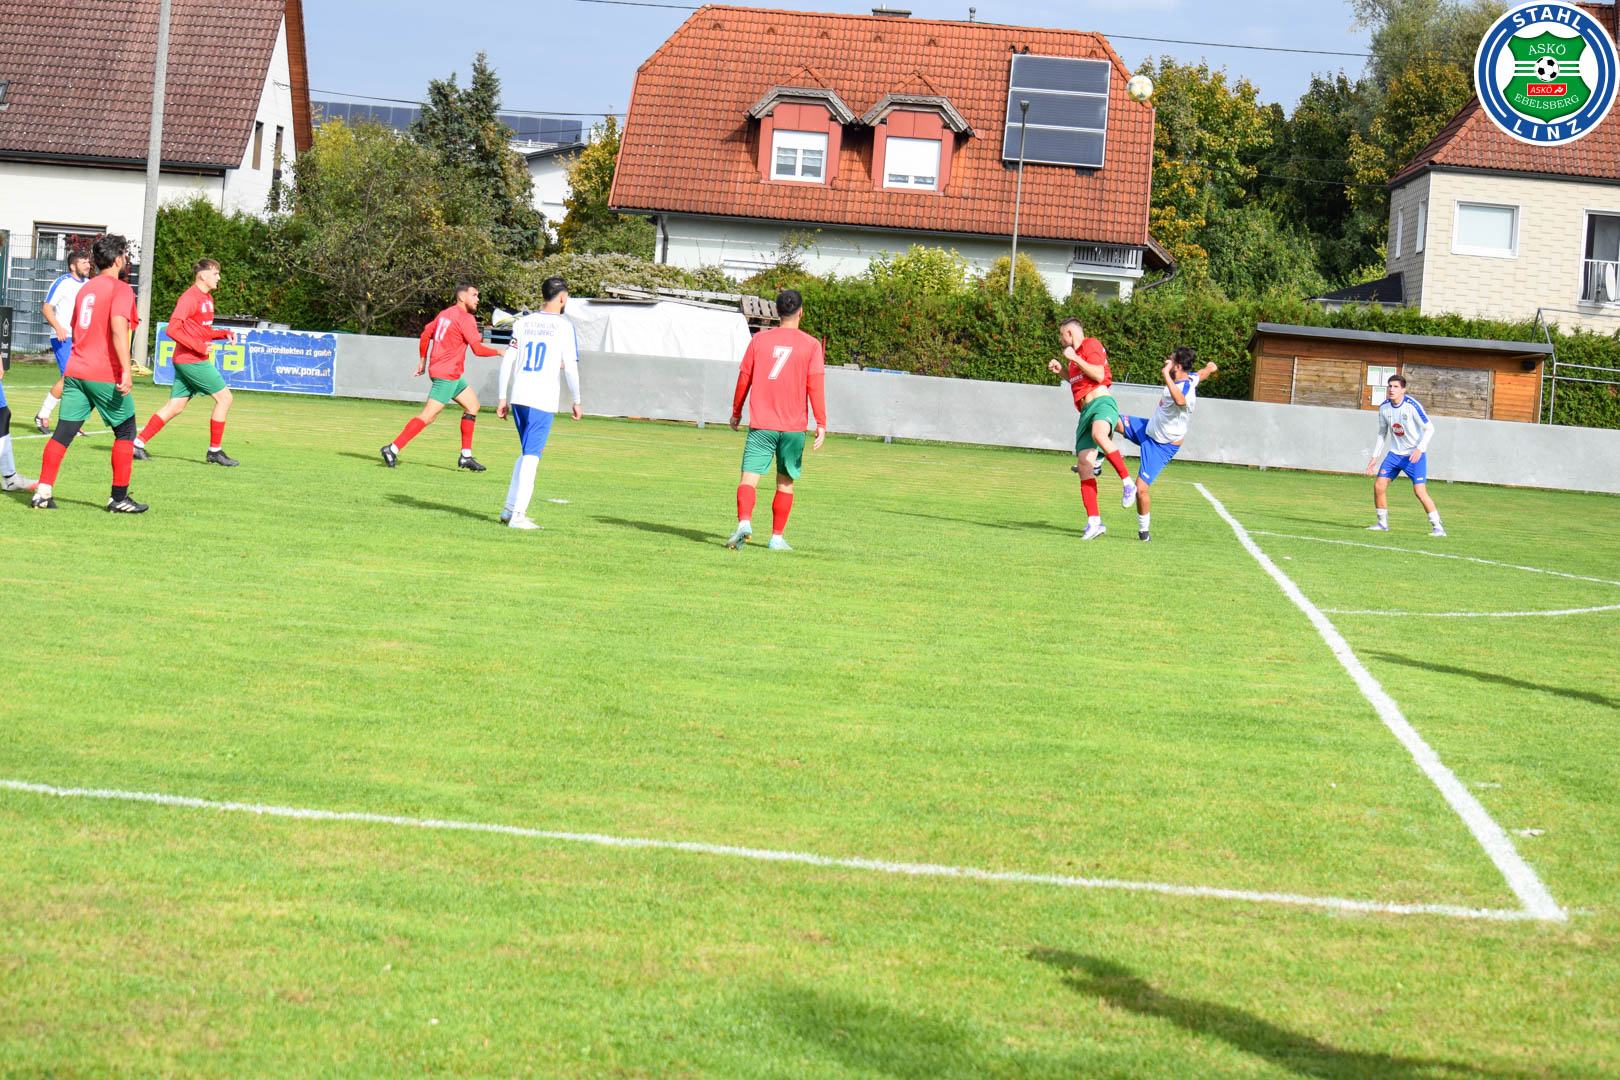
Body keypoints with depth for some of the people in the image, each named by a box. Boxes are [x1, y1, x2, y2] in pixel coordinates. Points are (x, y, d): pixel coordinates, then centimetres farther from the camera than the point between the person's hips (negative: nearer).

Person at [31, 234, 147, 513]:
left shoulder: (85, 289, 16)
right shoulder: (120, 289, -8)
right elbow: (118, 328, -22)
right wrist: (127, 371, -27)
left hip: (76, 372, 7)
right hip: (106, 375, -7)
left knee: (63, 432, 4)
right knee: (125, 430, 7)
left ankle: (43, 492, -3)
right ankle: (119, 497, 6)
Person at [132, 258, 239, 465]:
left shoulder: (207, 298, 17)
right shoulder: (189, 298, -13)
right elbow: (173, 329, -19)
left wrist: (224, 334, 10)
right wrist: (199, 347, -21)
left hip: (192, 360, 10)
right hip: (191, 360, -10)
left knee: (175, 406, 8)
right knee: (224, 397, -6)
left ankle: (139, 443, 10)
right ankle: (215, 451, -1)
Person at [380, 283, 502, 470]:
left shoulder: (445, 313, 12)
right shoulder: (465, 318, -15)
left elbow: (426, 333, 17)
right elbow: (478, 349, -18)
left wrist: (423, 360, 24)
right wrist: (499, 352, -3)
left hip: (452, 375, 10)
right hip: (447, 375, -10)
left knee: (472, 405, 16)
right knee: (428, 416, -10)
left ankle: (466, 456, 15)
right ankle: (393, 449, -12)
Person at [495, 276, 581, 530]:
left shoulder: (522, 323, 10)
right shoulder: (564, 327, -3)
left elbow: (507, 361, 9)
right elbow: (571, 368, -6)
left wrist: (502, 397, 14)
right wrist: (576, 402, 4)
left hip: (518, 397, 5)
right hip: (544, 399, -5)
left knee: (527, 453, 20)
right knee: (531, 455, -3)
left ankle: (510, 507, 18)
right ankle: (518, 515, -8)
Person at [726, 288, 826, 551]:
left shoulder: (759, 340, 4)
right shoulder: (810, 345, 0)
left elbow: (744, 378, 8)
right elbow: (816, 384, -6)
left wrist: (736, 412, 21)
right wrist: (821, 424, -4)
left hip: (761, 425, 0)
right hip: (793, 427, 0)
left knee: (749, 476, -7)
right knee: (785, 481, 13)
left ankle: (744, 522, -31)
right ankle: (777, 537, 15)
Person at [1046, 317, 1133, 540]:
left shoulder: (1091, 346, 1)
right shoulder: (1076, 354, 28)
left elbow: (1098, 375, -13)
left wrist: (1074, 358, -10)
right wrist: (1061, 371, 31)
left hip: (1102, 403, -9)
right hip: (1086, 411, 9)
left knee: (1098, 434, -42)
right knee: (1084, 467, -5)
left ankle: (1128, 483, -35)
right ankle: (1094, 522, -9)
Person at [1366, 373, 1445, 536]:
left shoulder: (1412, 405, -19)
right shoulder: (1384, 407, -1)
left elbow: (1429, 428, -15)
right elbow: (1382, 433, 12)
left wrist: (1419, 449, -28)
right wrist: (1375, 457, 7)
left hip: (1416, 455, -6)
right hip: (1395, 454, 6)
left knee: (1419, 491, -16)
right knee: (1378, 485, -5)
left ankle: (1438, 527, -5)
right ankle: (1382, 523, 12)